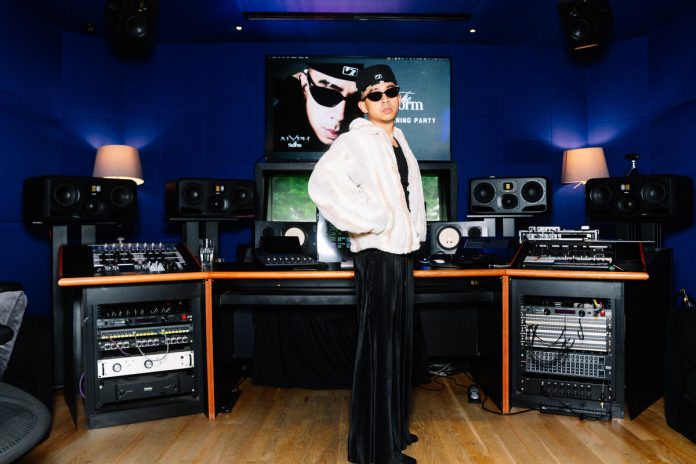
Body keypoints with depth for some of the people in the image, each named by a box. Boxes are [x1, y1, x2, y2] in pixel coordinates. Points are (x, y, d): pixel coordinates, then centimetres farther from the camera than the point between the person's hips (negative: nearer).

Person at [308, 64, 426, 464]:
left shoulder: (398, 138, 15)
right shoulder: (356, 141, -13)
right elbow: (322, 183, -31)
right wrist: (373, 221, -25)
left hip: (403, 253, 9)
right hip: (378, 255, -9)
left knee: (399, 345, 17)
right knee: (379, 349, -2)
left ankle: (394, 428, 33)